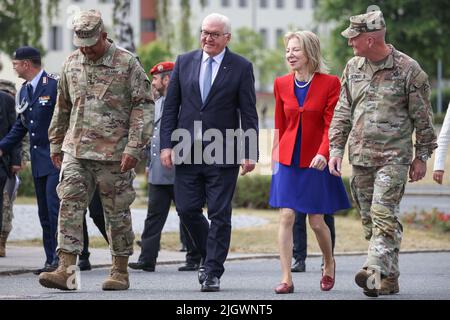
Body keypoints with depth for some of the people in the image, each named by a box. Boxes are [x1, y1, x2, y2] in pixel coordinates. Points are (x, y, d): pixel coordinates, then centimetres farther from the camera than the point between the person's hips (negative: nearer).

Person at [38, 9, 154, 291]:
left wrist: (134, 148, -14)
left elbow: (144, 106, -7)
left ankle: (121, 272, 15)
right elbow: (62, 108, 21)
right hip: (75, 152, 4)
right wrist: (56, 145, 20)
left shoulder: (127, 63, -4)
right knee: (70, 207, -7)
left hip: (114, 153, -4)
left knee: (117, 213, 4)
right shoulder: (71, 64, 11)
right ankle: (66, 271, -11)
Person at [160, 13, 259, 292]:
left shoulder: (241, 67, 0)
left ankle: (213, 272, 5)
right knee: (187, 210, 3)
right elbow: (171, 107, 9)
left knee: (220, 215, -1)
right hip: (188, 152, 3)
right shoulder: (184, 62, 8)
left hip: (223, 154, -3)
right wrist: (167, 144, 1)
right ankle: (211, 257, 25)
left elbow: (249, 114, -1)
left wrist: (250, 153, -8)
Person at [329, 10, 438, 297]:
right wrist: (336, 150, 8)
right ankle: (389, 280, 13)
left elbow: (422, 117, -1)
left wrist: (422, 156, -1)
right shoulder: (353, 68, 10)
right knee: (370, 220, 6)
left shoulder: (408, 69, -6)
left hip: (394, 157, -6)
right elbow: (343, 113, 15)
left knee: (384, 214, -16)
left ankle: (376, 272, -25)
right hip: (360, 157, 6)